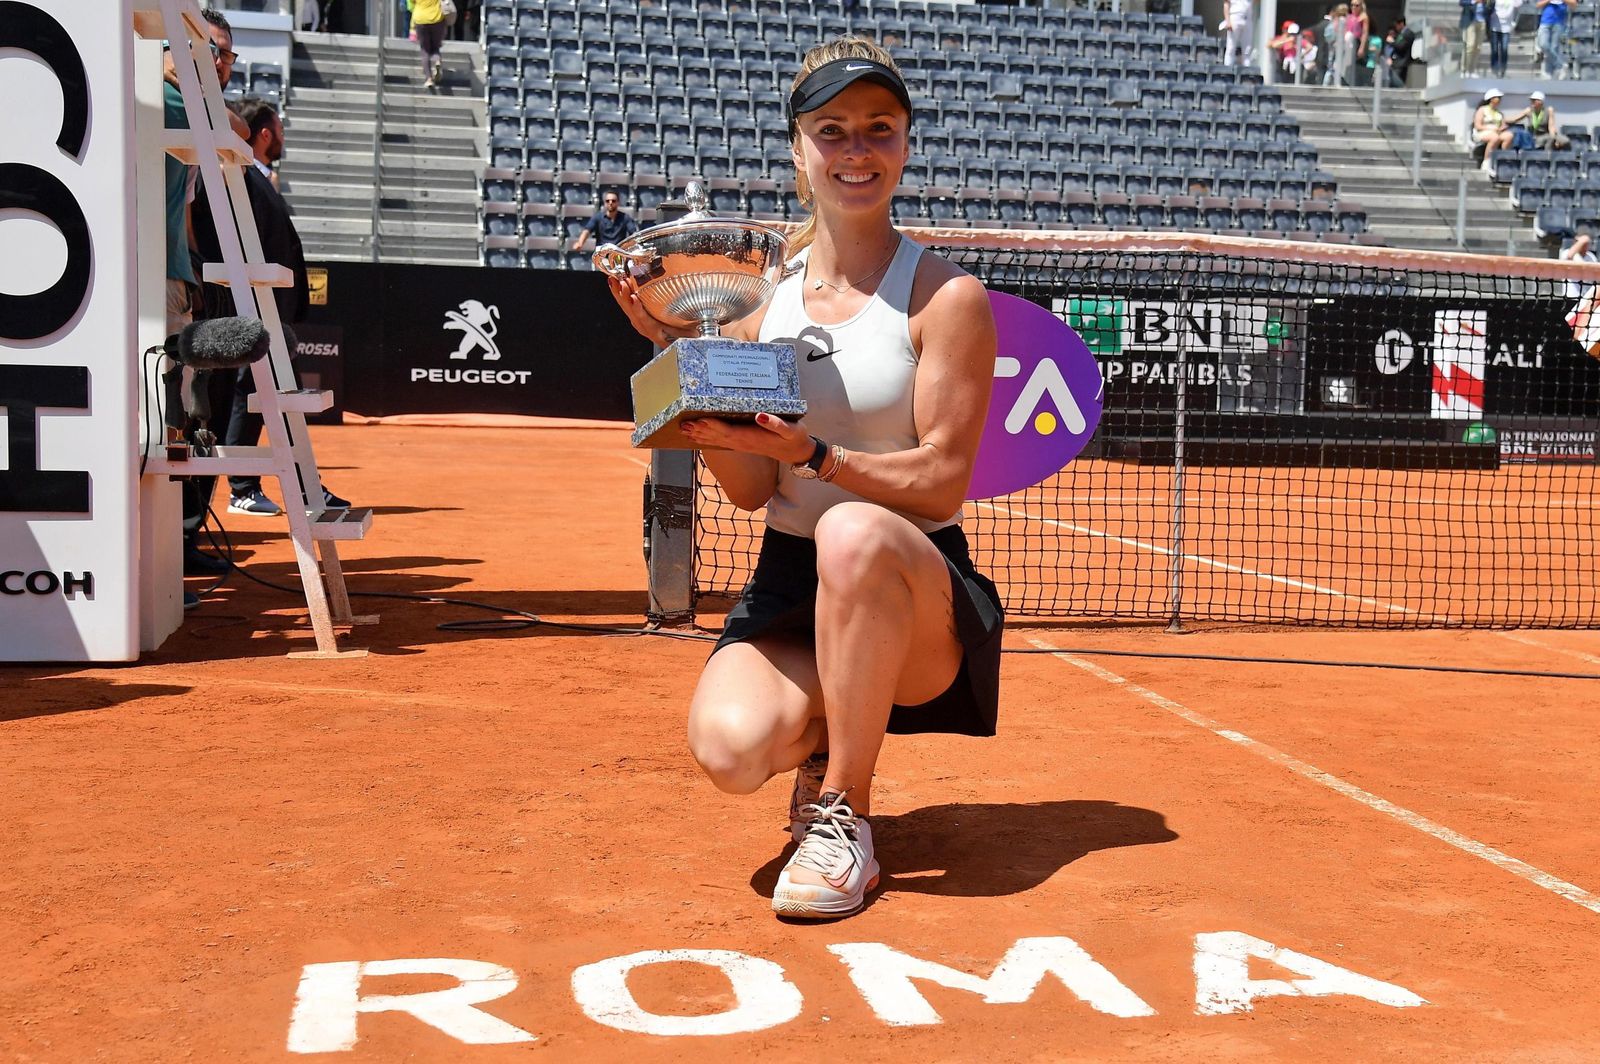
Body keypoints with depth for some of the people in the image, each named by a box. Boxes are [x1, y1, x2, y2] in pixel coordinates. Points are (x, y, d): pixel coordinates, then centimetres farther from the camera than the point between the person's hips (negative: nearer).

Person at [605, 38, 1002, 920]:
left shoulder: (945, 298, -5)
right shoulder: (763, 293, 6)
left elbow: (942, 483, -10)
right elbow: (751, 491, 2)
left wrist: (812, 452, -23)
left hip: (918, 598, -2)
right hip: (791, 589, 3)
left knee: (855, 531, -39)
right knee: (729, 747, -29)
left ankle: (843, 820, -20)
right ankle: (827, 740, 10)